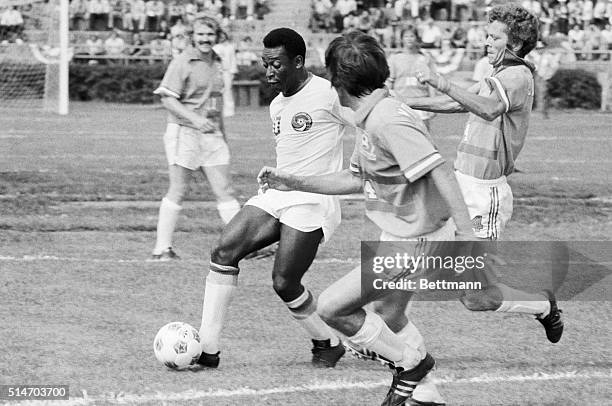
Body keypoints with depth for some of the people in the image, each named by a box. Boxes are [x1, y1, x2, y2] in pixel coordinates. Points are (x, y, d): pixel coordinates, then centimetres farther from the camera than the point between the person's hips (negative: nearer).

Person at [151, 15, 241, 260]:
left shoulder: (216, 63, 14)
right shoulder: (183, 62, -8)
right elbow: (168, 99, -13)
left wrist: (222, 134, 26)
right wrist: (195, 119, -24)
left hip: (211, 134, 6)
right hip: (184, 132, -6)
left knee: (224, 191, 3)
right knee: (177, 192, -3)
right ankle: (162, 248, 2)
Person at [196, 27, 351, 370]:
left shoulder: (327, 95, -11)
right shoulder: (277, 106, 16)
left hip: (312, 202, -8)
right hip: (276, 196, 8)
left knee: (284, 283, -12)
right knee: (224, 252, -10)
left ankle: (328, 344, 15)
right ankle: (207, 349, -10)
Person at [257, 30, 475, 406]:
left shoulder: (388, 122, -22)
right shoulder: (372, 118, 11)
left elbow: (439, 171, -28)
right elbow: (357, 179, 21)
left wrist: (465, 234, -31)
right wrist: (295, 184, 18)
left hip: (413, 241, -10)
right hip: (398, 235, 10)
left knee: (332, 307, -6)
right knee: (387, 314, 21)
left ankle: (410, 362, 3)